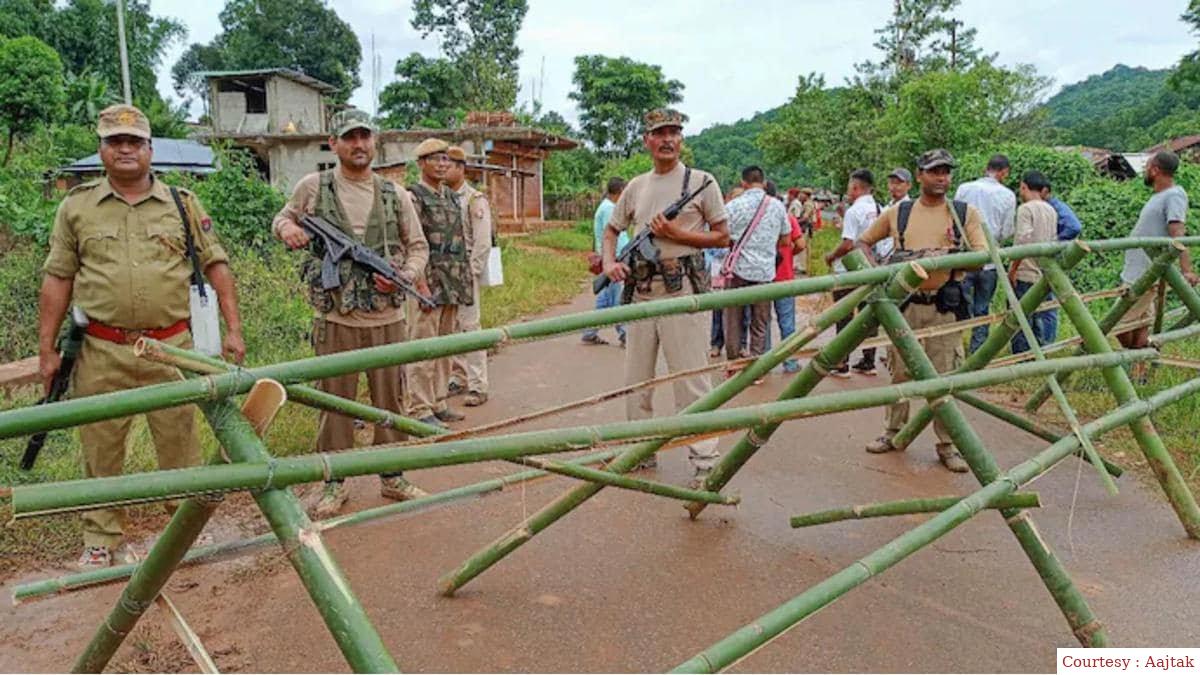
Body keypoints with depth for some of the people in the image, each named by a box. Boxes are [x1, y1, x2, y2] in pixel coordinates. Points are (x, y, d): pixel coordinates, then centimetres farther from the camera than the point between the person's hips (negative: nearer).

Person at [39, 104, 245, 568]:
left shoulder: (182, 204, 6)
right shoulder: (76, 207, 7)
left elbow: (216, 266, 5)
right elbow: (57, 280, 8)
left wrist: (233, 330, -3)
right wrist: (46, 350, 5)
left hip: (170, 347, 0)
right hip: (101, 352, 1)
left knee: (179, 444, 7)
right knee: (101, 451, 9)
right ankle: (101, 541, 24)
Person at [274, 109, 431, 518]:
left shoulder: (395, 194, 6)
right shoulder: (312, 187, 2)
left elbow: (418, 246, 11)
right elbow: (282, 217, 17)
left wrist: (404, 276, -8)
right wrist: (286, 228, -7)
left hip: (387, 316, 2)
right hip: (335, 318, -2)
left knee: (390, 400, 11)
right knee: (335, 401, 7)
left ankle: (392, 477, 25)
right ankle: (335, 482, 21)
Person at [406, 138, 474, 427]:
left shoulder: (452, 196, 16)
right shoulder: (413, 197, -8)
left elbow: (466, 236, 22)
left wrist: (465, 272, 16)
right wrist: (421, 282, -19)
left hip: (454, 283, 8)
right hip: (427, 282, -8)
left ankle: (439, 402, 24)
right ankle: (420, 409, 1)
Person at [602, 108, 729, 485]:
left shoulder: (701, 182, 1)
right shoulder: (636, 187, 14)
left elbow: (723, 237, 1)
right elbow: (612, 230, 22)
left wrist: (678, 234, -12)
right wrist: (610, 263, 2)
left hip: (681, 289, -5)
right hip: (641, 290, 6)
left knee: (690, 377, -6)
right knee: (636, 377, 12)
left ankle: (705, 461, 2)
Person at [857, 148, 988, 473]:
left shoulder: (966, 213, 4)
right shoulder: (898, 213, 8)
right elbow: (863, 241, 16)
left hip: (944, 306, -1)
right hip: (904, 302, 2)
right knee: (899, 371, 10)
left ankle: (947, 445, 11)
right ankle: (893, 433, 24)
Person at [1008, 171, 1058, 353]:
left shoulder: (1025, 208, -10)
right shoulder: (1051, 210, 13)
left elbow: (1024, 240, -20)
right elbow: (1053, 242, 16)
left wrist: (1013, 268, -15)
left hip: (1025, 274, -8)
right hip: (1044, 274, 8)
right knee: (1038, 320, 13)